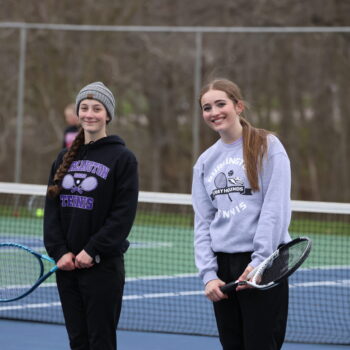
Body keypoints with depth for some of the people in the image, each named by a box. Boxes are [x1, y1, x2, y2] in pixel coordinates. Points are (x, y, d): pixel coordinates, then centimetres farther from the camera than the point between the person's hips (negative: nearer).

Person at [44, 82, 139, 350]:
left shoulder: (122, 158, -5)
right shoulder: (64, 159, 12)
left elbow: (123, 214, -11)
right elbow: (52, 209, 8)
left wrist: (91, 251, -16)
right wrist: (60, 252, -6)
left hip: (103, 265, -5)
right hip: (66, 265, 5)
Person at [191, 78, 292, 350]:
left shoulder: (267, 146, -2)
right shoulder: (205, 162, 14)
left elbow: (276, 209, -9)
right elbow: (203, 223, 11)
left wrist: (259, 261, -16)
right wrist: (208, 273, -1)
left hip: (262, 265, -5)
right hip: (223, 264, 5)